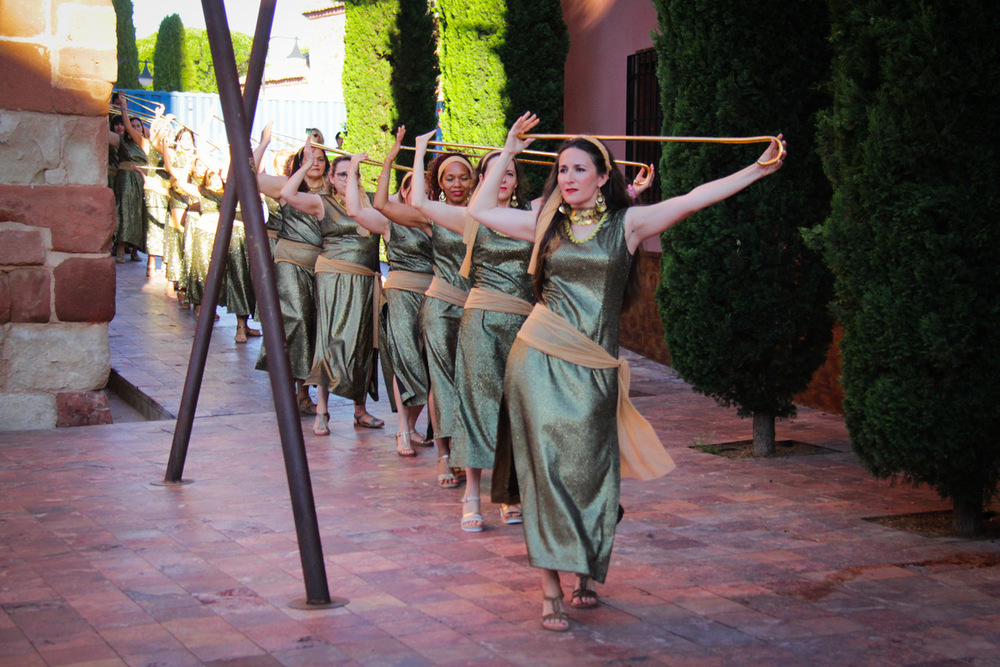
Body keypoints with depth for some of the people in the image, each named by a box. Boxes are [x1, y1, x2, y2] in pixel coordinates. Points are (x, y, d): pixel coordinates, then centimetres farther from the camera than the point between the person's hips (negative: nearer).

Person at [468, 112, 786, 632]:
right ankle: (550, 590, -3)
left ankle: (585, 574, 24)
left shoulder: (627, 224, 5)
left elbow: (694, 199, -2)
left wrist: (759, 169, -8)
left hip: (591, 368, 0)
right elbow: (481, 210, 17)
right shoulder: (547, 224, 11)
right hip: (539, 357, 0)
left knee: (587, 470, 2)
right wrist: (508, 151, 18)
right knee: (547, 467, -4)